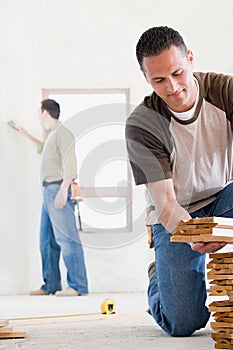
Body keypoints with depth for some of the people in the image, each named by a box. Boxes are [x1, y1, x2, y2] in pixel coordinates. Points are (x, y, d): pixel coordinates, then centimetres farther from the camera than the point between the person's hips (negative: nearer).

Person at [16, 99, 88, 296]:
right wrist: (27, 135, 54)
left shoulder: (62, 133, -8)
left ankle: (78, 286, -15)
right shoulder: (51, 134, 21)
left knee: (66, 238, -13)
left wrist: (63, 190, -27)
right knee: (47, 240, 11)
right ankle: (50, 285, 16)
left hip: (59, 189, -10)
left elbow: (69, 163, -18)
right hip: (49, 191, 10)